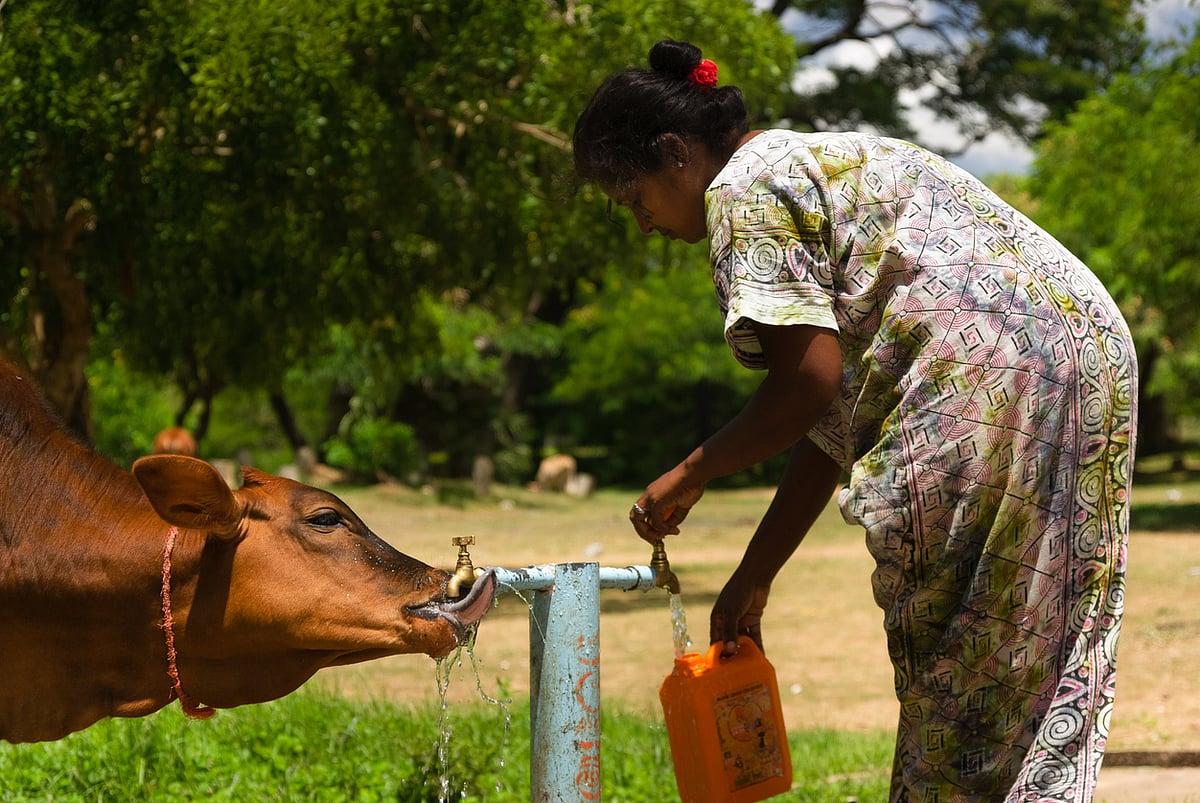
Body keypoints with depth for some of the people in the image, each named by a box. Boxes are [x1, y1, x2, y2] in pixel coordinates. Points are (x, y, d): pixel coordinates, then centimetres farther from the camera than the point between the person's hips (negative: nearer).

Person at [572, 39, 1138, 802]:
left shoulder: (745, 188, -3)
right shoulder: (818, 161, 26)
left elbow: (807, 385, -13)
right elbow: (835, 412, 25)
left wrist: (689, 476, 2)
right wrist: (754, 578, 25)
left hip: (986, 378, -10)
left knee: (953, 677, -2)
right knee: (1041, 673, 12)